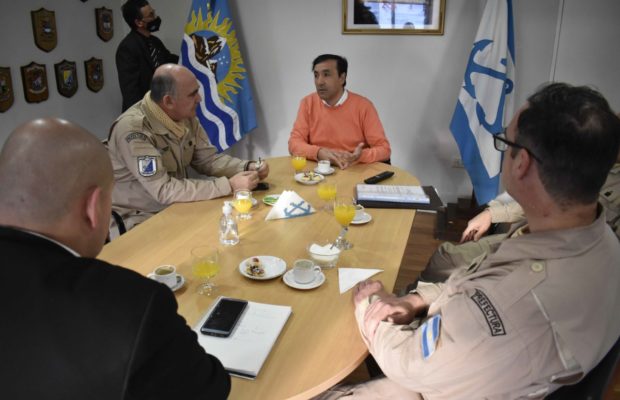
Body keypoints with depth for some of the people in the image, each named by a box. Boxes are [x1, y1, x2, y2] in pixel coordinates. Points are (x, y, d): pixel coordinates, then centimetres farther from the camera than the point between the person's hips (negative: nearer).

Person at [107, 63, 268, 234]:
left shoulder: (186, 116, -4)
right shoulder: (133, 129, -26)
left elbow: (208, 160, 5)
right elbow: (164, 190, -30)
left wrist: (248, 167, -14)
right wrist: (229, 185, -30)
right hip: (137, 220, -7)